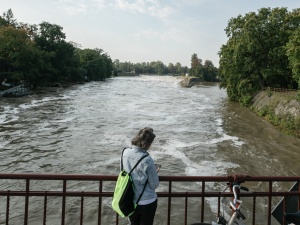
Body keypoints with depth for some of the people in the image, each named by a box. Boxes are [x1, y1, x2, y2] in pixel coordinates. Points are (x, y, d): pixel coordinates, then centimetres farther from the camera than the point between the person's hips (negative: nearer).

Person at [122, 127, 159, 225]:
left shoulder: (125, 153, -12)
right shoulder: (147, 160, -27)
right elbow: (155, 184, -17)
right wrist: (154, 173, 4)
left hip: (129, 201, 4)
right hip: (147, 202, -4)